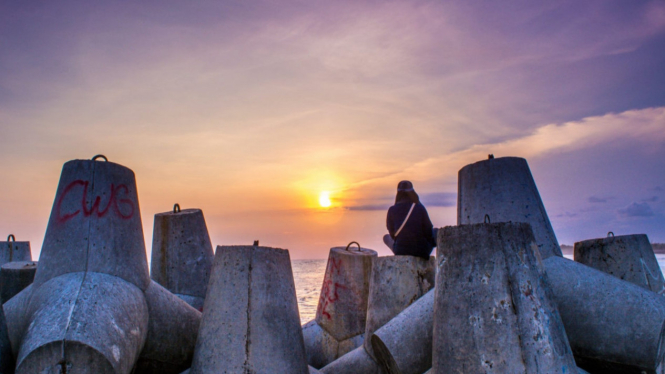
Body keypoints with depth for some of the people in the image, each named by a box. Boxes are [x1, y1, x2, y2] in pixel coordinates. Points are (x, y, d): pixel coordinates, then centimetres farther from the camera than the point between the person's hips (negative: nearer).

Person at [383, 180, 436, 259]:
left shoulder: (392, 210, -8)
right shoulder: (420, 208, -11)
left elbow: (392, 233, 3)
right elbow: (428, 230, -4)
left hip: (400, 252, 2)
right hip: (422, 252, -1)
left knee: (386, 237, 31)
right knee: (435, 232, 25)